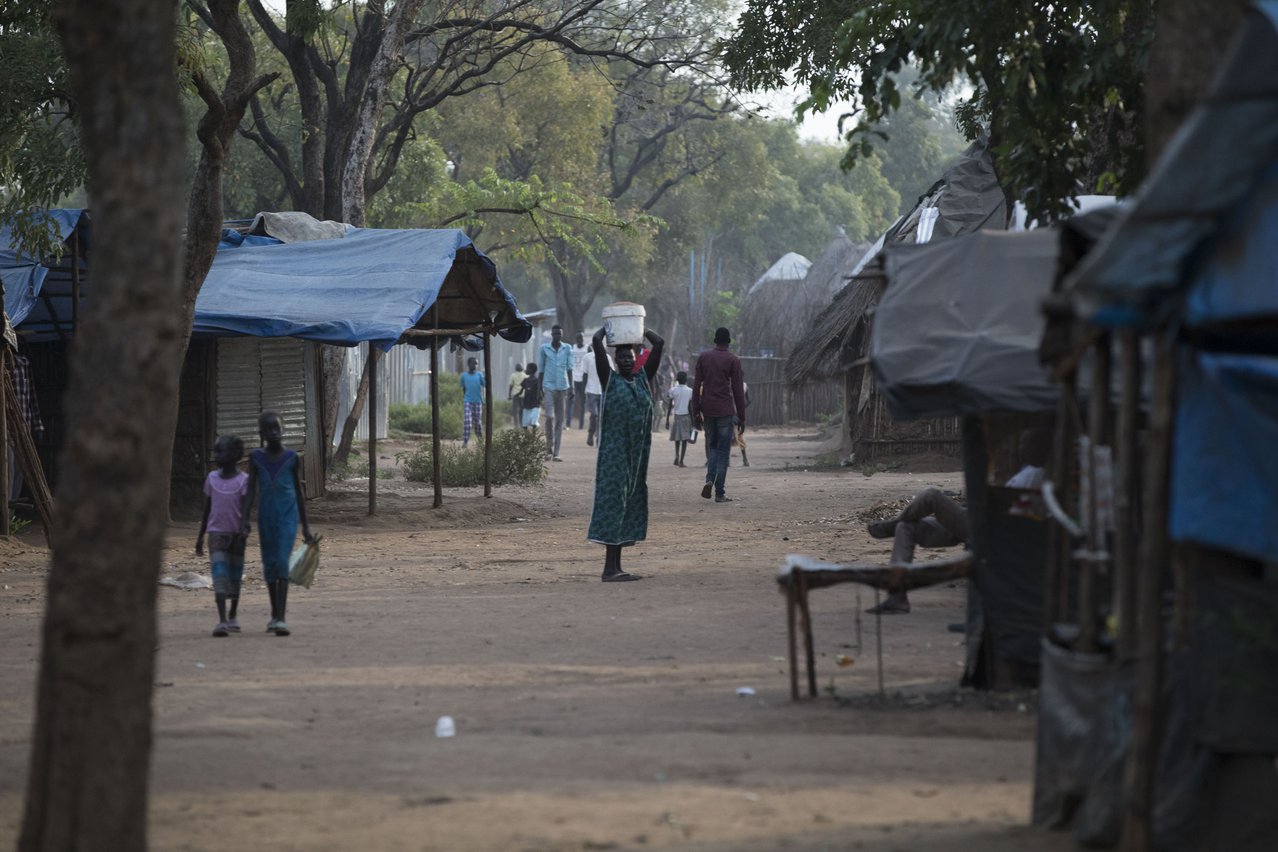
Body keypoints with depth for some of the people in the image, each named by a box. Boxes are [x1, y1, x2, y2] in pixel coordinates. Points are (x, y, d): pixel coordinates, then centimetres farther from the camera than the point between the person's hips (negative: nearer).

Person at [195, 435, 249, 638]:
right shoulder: (212, 478, 5)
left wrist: (244, 529, -27)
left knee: (235, 575, 9)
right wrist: (200, 537, 13)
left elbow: (245, 507, -11)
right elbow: (207, 509, 11)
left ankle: (233, 617, 26)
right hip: (217, 532, 1)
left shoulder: (243, 480, -4)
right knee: (219, 574, -12)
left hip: (236, 533, -1)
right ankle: (222, 620, -21)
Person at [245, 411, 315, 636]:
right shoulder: (256, 458, 4)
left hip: (288, 516, -3)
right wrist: (246, 520, -8)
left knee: (282, 562, -15)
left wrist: (305, 526, 9)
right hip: (266, 516, 3)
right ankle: (274, 615, 26)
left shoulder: (292, 458, 1)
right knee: (269, 564, 11)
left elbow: (299, 491, 7)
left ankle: (281, 618, -20)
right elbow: (251, 491, 3)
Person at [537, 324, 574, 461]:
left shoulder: (567, 349, 5)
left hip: (563, 388, 2)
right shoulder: (544, 348, 3)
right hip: (549, 387, -2)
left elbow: (569, 369, 6)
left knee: (560, 420, 2)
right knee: (550, 416, -16)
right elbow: (540, 369, 7)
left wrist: (572, 387, -2)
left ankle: (556, 453, 4)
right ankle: (549, 448, 0)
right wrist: (540, 389, 5)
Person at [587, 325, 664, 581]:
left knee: (630, 506, 7)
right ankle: (609, 569, -12)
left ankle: (616, 567, 12)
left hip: (638, 454, 6)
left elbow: (659, 344, 9)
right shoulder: (609, 380, -2)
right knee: (613, 504, -9)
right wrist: (606, 330, 6)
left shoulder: (643, 378, 11)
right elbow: (596, 343, -12)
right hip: (614, 452, -6)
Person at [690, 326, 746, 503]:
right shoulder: (733, 361, -4)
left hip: (707, 409, 3)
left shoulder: (703, 357, 6)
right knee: (723, 451, 1)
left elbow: (696, 385, 5)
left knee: (712, 446, 18)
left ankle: (710, 480, -5)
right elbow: (738, 390, -4)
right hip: (725, 411, -3)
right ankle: (720, 493, -2)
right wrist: (741, 417, 1)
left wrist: (696, 412, 9)